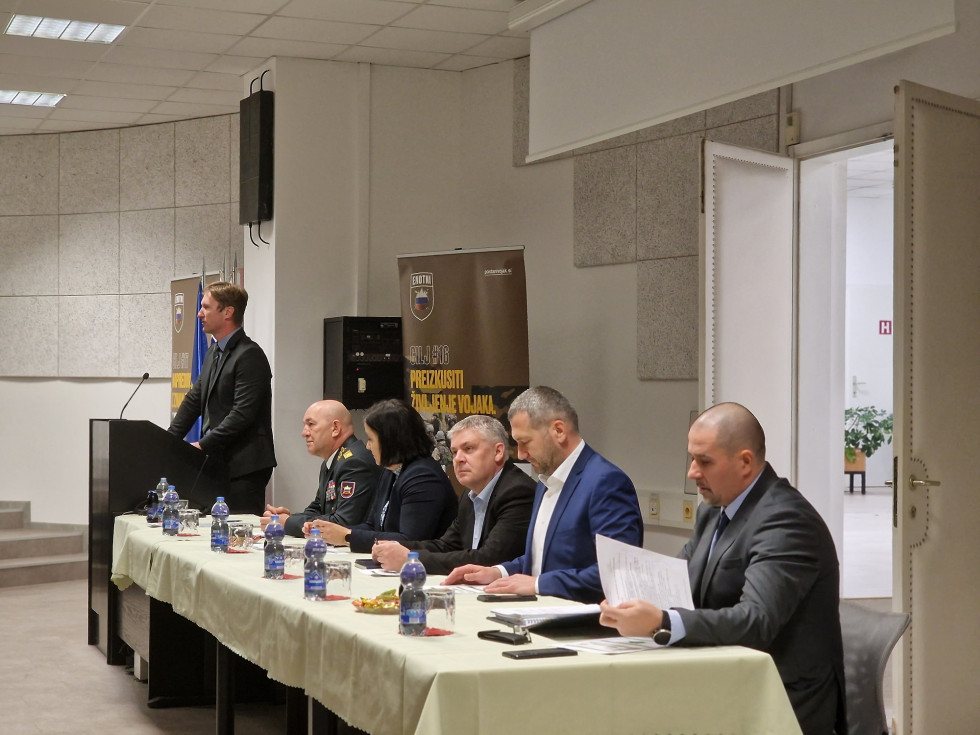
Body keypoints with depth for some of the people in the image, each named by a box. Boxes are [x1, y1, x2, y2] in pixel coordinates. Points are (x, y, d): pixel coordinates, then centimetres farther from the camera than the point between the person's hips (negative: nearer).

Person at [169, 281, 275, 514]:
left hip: (243, 466, -9)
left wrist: (203, 446, -20)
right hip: (219, 462, 9)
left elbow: (242, 414, -20)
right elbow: (194, 400, 20)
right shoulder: (214, 353, 17)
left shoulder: (249, 355, -13)